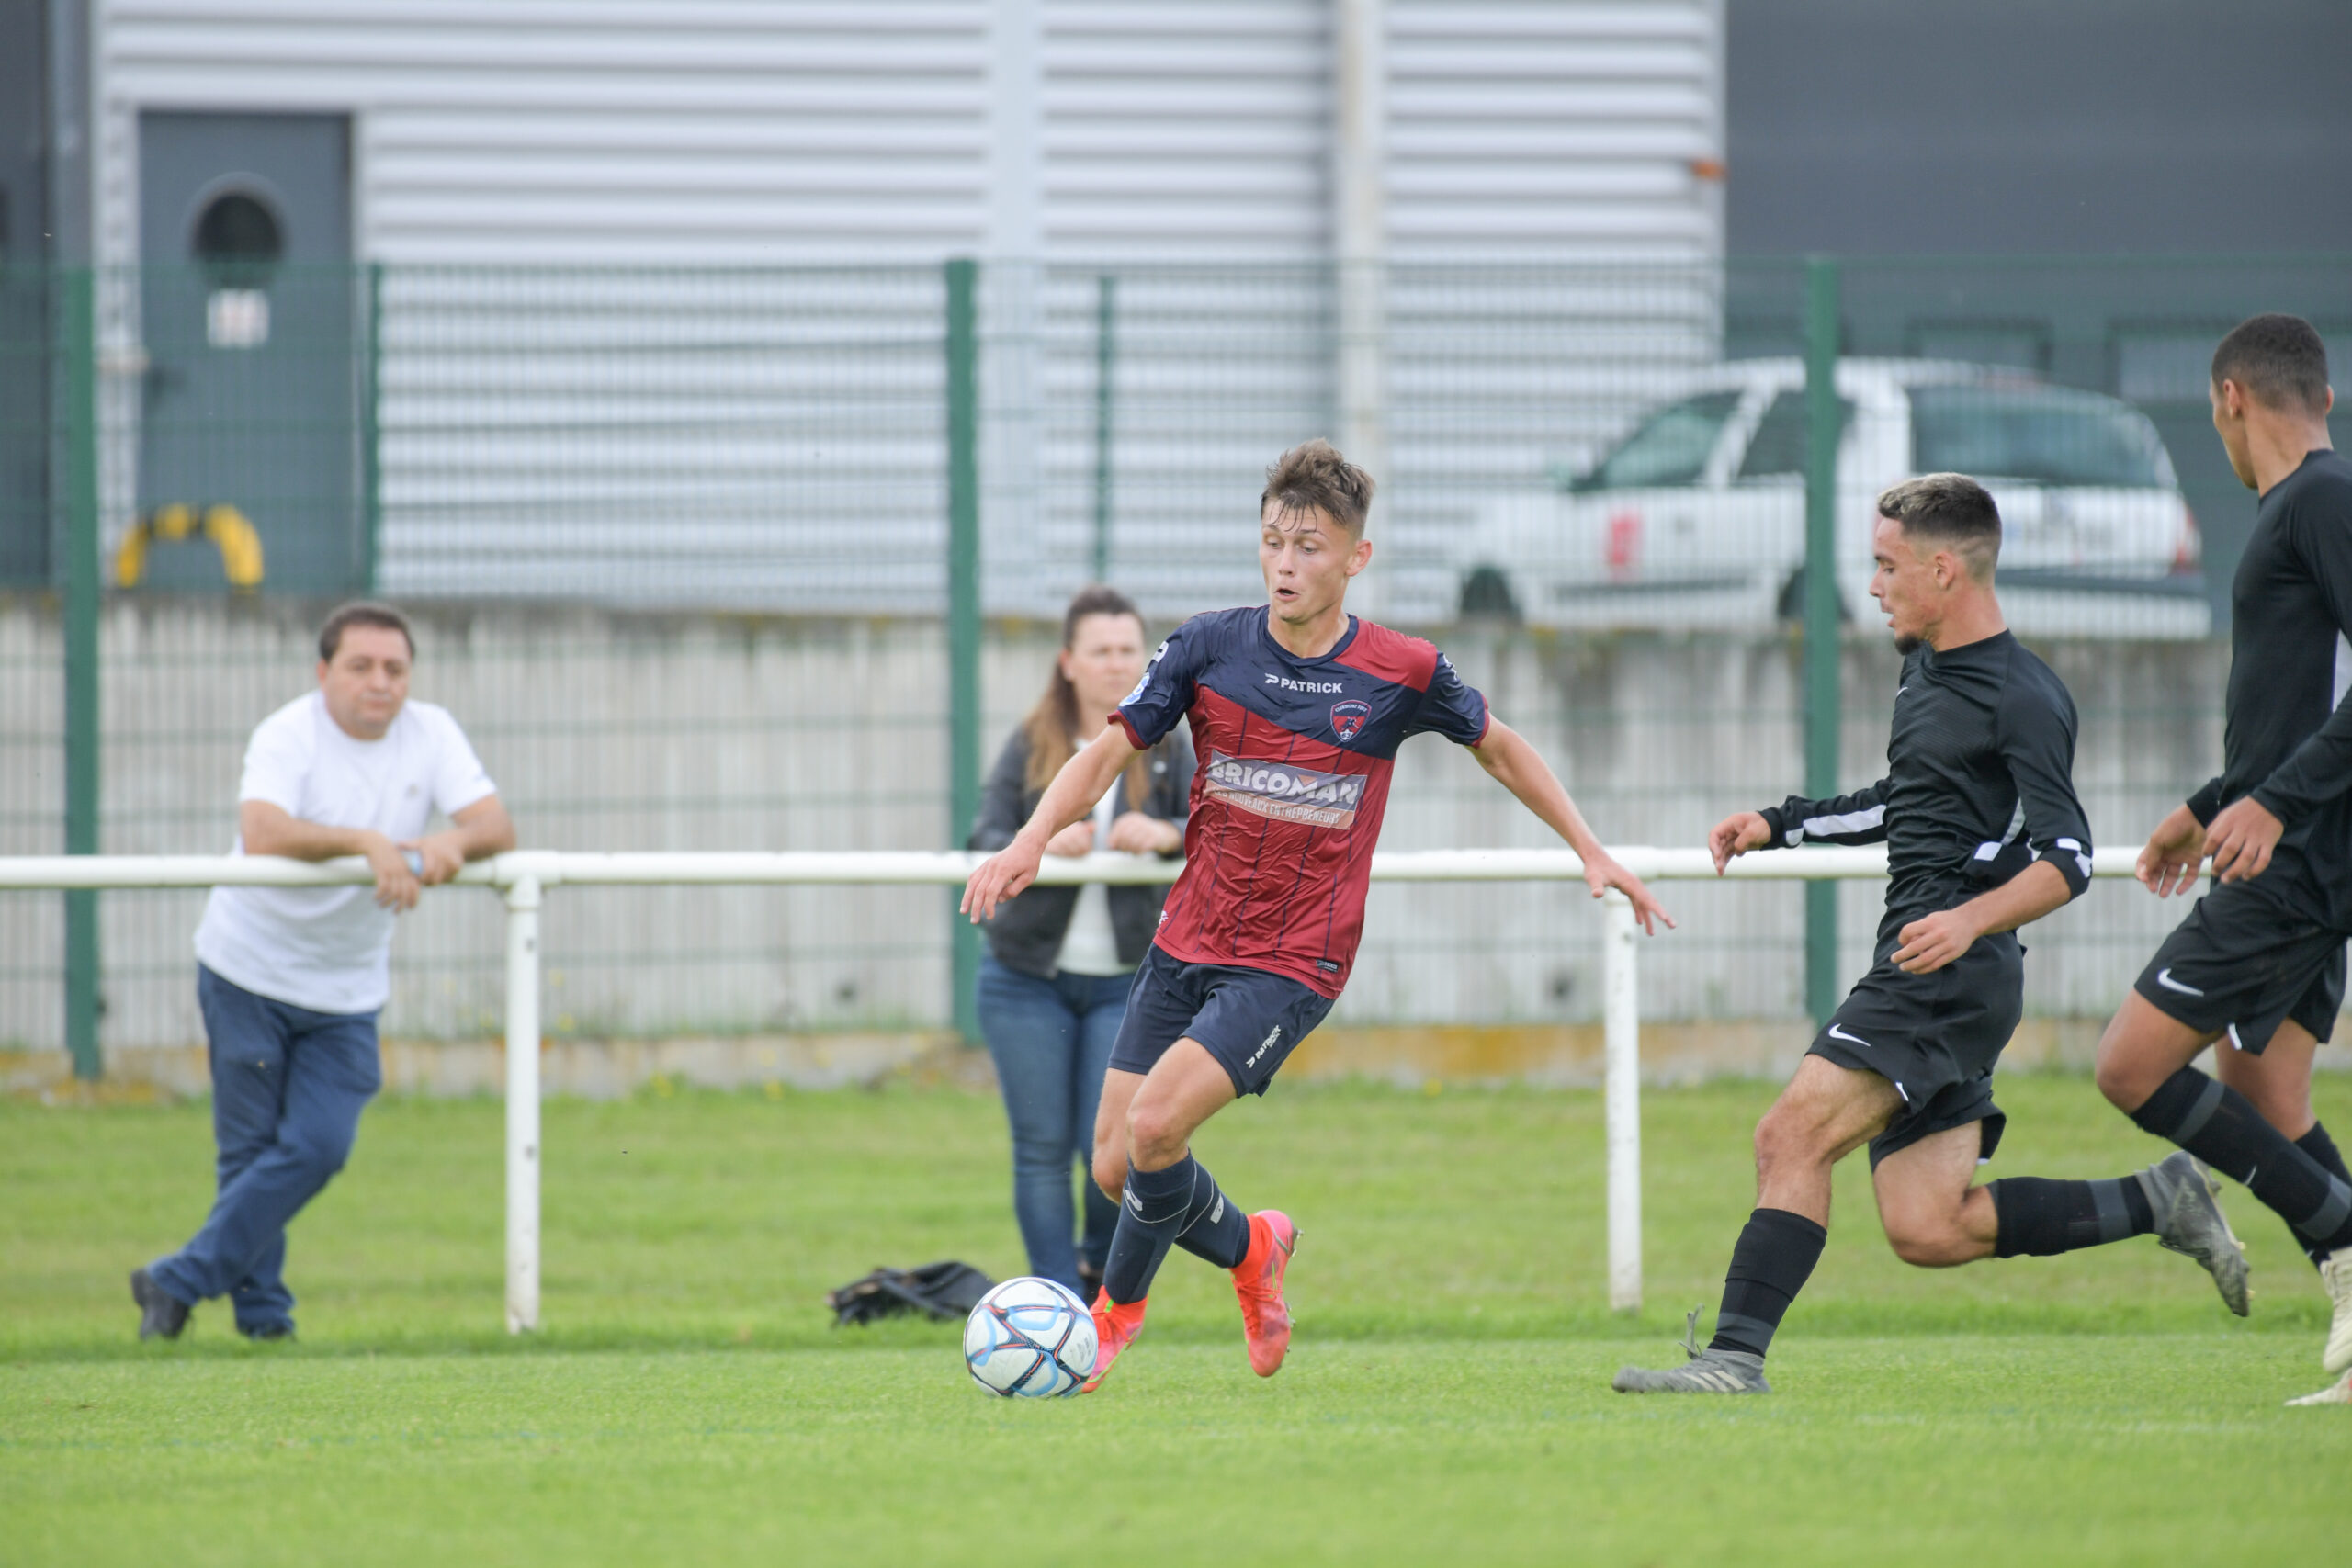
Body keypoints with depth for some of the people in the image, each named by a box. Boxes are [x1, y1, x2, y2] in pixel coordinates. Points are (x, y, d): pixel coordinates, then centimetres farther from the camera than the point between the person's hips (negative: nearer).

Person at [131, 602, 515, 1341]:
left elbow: (497, 826, -13)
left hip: (347, 988, 4)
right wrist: (368, 843, -47)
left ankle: (179, 1283, 3)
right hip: (249, 972, -4)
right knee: (250, 1150, 1)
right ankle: (261, 1310, 15)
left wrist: (455, 843, -37)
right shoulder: (287, 735, -17)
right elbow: (263, 834, -35)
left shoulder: (431, 734, -3)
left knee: (317, 1146, -6)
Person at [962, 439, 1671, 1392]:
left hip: (1295, 965, -4)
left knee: (1154, 1126, -22)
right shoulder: (1211, 646, -3)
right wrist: (1032, 840, -17)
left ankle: (1118, 1306, 4)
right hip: (1186, 947, 4)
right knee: (1113, 1169, 1)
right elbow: (1109, 752, 1)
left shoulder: (1402, 675, -7)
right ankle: (1249, 1248, 31)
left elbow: (1497, 747, 12)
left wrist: (1594, 854, 14)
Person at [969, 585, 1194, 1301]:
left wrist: (1170, 834, -29)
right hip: (1027, 977, 0)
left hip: (1125, 981, 0)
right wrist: (1038, 845, -29)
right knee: (1042, 1149, -2)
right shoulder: (1030, 747, 2)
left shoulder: (1165, 750, 3)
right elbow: (984, 841, -7)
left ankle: (1100, 1263, 23)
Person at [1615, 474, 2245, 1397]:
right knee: (1926, 1230, 4)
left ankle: (1735, 1355, -23)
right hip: (1917, 972, 10)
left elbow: (2067, 860, -17)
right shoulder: (1924, 671, 19)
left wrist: (1971, 919, -32)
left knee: (1792, 1136, -20)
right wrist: (1780, 825, 26)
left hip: (1957, 970, -10)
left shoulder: (2021, 699, -10)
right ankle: (2156, 1203, 13)